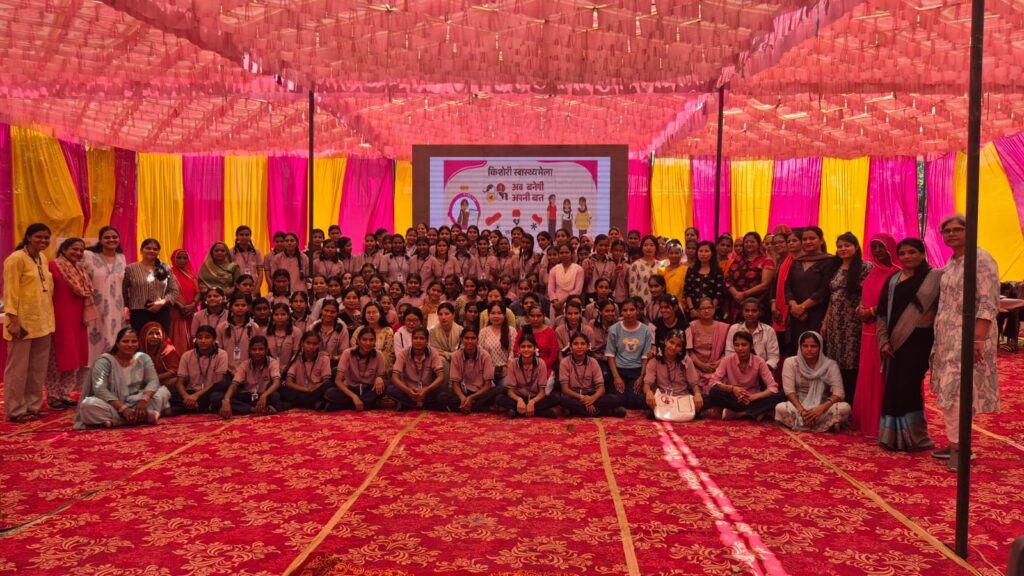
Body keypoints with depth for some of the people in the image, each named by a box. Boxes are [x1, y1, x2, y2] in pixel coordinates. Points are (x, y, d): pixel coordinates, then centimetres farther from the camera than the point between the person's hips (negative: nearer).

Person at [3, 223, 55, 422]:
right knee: (18, 367, 0)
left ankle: (32, 406, 21)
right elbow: (10, 292, -15)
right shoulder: (16, 259, -11)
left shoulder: (43, 259, 11)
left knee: (38, 368, 12)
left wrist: (50, 318, 16)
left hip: (43, 321, 8)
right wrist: (13, 320, -20)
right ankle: (15, 410, 7)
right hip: (23, 322, -8)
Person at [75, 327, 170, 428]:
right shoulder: (104, 361, -10)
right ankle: (144, 416, -36)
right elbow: (99, 389, -21)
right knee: (87, 405, -34)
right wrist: (122, 408, -32)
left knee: (163, 391, -17)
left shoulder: (143, 358, 1)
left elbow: (153, 381, -10)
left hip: (136, 403, 2)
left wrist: (144, 399, -32)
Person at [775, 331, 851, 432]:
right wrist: (802, 410, -28)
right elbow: (789, 391, -12)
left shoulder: (830, 364, -6)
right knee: (781, 408, -34)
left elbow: (838, 393, -14)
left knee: (845, 408, -29)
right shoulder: (790, 362, -5)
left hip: (822, 406, 0)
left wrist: (821, 408, -32)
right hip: (799, 405, 0)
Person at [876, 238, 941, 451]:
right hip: (895, 343, 5)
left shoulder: (935, 277, -2)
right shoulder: (892, 280, 13)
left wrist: (937, 341, -14)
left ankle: (912, 436, 9)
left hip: (919, 342, -5)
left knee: (907, 387, -6)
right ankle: (895, 436, 19)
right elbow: (883, 314, 12)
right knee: (893, 388, 7)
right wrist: (884, 341, 1)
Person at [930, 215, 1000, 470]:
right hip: (947, 336, 8)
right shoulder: (951, 262, 14)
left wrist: (978, 338, -24)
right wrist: (939, 333, 14)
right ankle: (955, 443, 18)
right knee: (949, 392, 10)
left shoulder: (981, 260, -11)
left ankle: (958, 447, 2)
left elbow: (989, 303, -17)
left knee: (958, 391, -8)